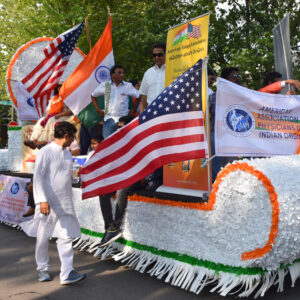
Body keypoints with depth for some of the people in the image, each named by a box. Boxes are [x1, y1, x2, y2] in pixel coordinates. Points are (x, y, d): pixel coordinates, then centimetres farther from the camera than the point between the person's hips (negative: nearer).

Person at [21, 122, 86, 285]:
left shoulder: (67, 152, 13)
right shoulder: (45, 152, -10)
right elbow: (38, 177, -16)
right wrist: (42, 200, -22)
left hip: (65, 203, 6)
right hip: (48, 203, -6)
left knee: (66, 237, -1)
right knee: (43, 237, 10)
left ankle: (67, 273, 0)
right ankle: (43, 269, 27)